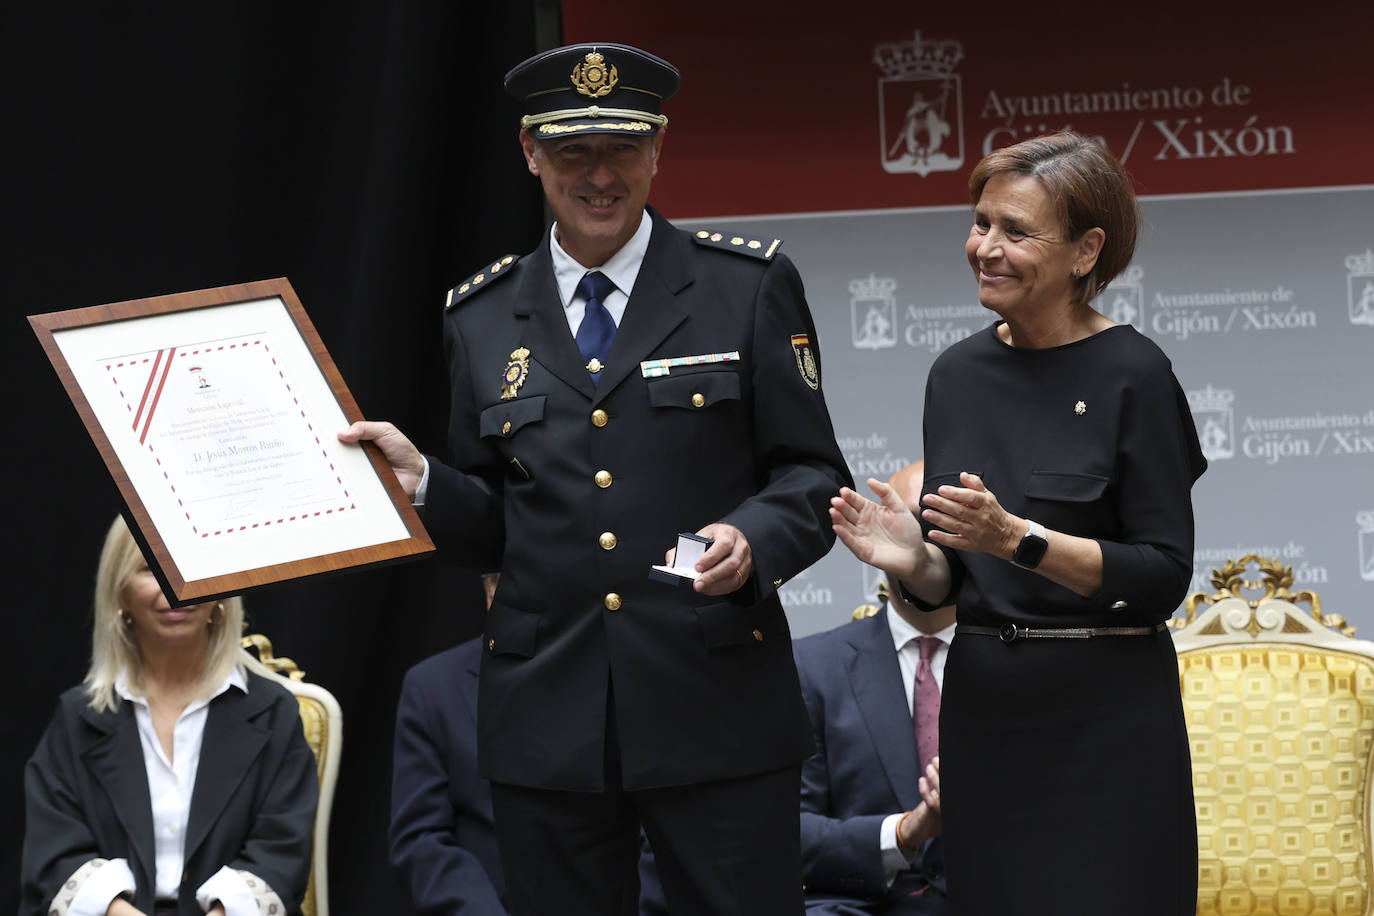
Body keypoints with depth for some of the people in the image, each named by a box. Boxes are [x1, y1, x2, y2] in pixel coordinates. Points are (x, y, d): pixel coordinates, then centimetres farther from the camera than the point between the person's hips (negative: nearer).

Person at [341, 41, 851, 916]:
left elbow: (813, 476, 2)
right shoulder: (484, 319, 10)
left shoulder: (749, 286, 2)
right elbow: (493, 524, 14)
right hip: (547, 726, 3)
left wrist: (753, 540, -18)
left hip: (717, 707, -2)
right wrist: (420, 478, -6)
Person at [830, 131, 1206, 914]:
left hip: (1104, 717, -5)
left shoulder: (1131, 373, -8)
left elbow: (1164, 576, -12)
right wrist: (913, 561, -8)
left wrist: (1019, 538, -21)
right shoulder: (959, 373, 8)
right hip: (985, 704, 5)